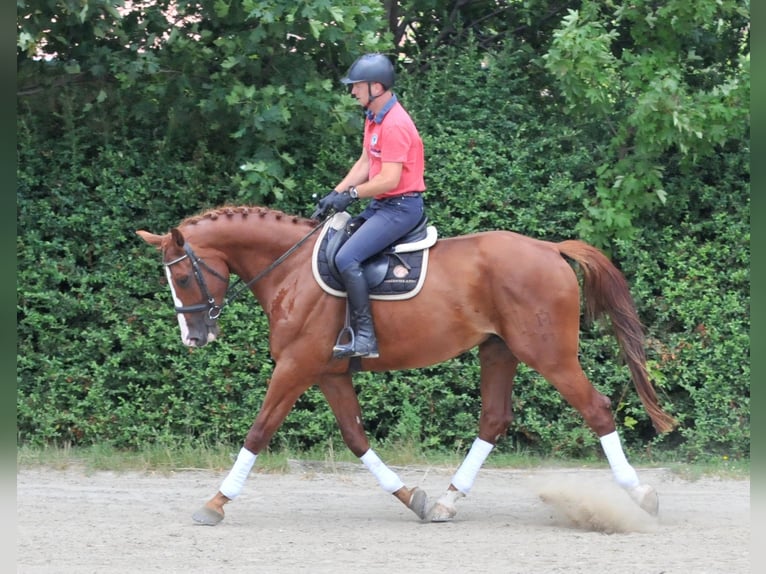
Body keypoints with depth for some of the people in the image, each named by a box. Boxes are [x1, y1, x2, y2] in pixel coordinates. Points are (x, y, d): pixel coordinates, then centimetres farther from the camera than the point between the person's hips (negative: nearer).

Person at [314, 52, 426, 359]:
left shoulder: (395, 125, -21)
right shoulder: (374, 118, 12)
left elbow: (390, 179, -24)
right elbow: (365, 163, 16)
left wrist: (351, 195, -13)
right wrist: (336, 194, 5)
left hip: (401, 207, -11)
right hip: (382, 204, 11)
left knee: (346, 258, -23)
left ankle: (365, 337, -22)